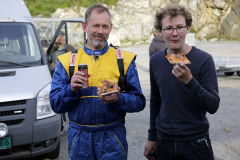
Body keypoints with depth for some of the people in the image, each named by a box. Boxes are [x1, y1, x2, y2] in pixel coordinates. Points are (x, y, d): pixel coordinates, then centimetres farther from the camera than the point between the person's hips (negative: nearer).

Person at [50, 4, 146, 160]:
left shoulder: (124, 59, 3)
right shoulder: (67, 61, 5)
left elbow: (139, 101, 0)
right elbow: (55, 104, 1)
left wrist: (117, 99, -18)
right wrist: (71, 89, -17)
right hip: (79, 139, 1)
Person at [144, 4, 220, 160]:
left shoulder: (204, 59, -12)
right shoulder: (156, 60, 0)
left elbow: (213, 106, -16)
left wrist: (190, 81, -30)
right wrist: (152, 137, 13)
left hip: (195, 143, -3)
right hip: (164, 142, 3)